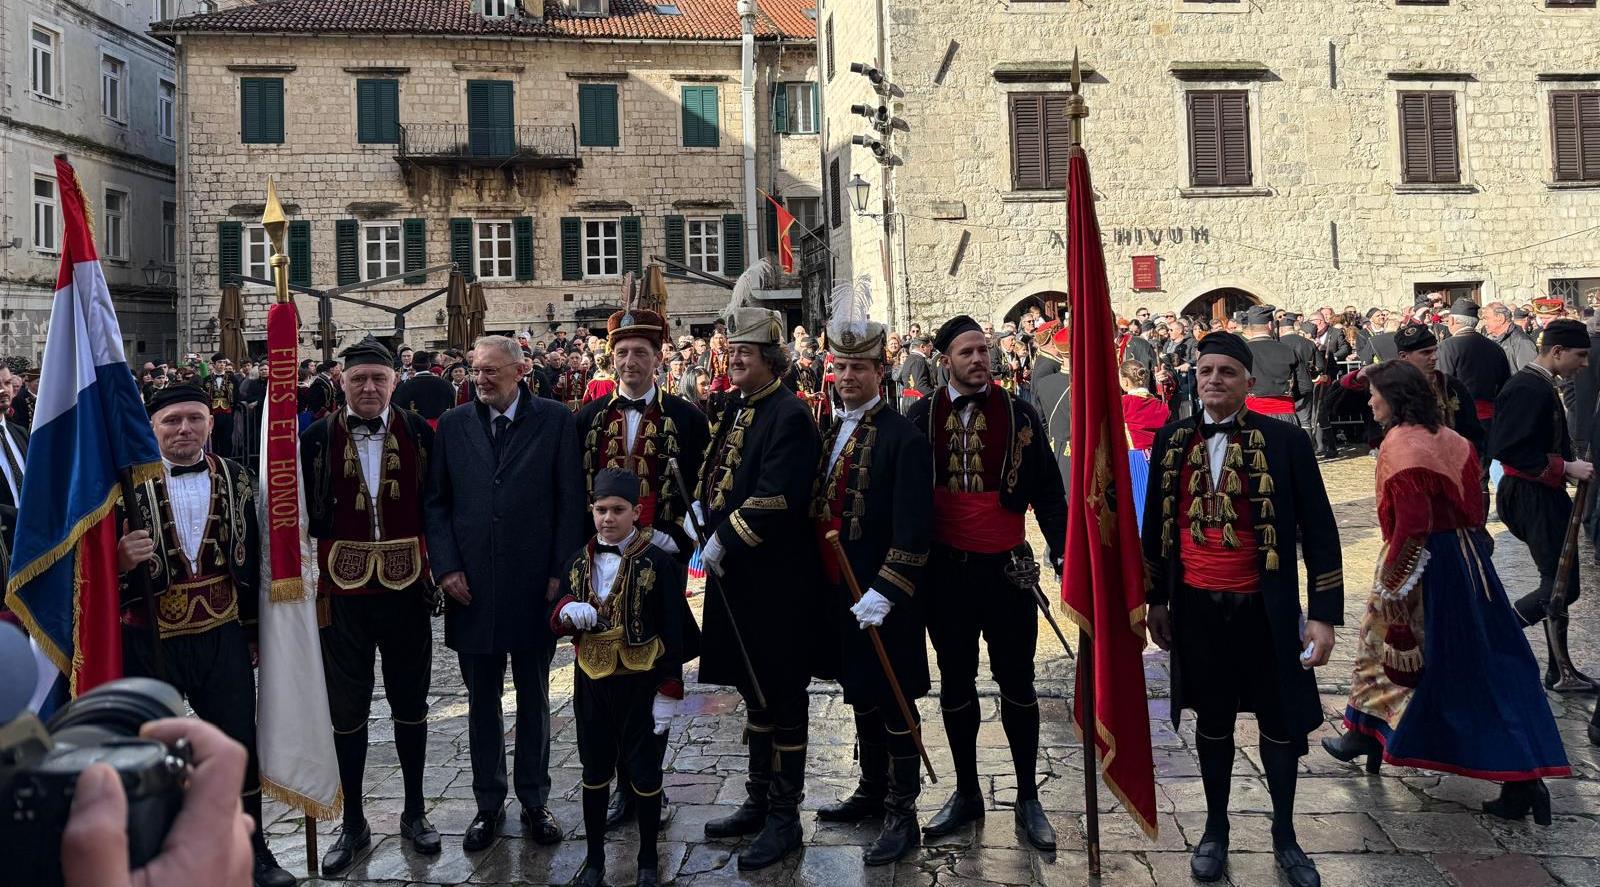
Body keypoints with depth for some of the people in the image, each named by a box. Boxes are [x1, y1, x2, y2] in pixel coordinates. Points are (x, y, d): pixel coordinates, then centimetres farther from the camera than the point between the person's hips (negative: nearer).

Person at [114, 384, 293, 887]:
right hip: (150, 641, -2)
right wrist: (122, 560, -24)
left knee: (239, 745, 10)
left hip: (223, 637, 2)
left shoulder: (236, 480, 3)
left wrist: (252, 632, 11)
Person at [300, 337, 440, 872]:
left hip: (407, 587, 0)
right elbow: (306, 511, 0)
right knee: (347, 708, 10)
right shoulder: (318, 437, -3)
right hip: (344, 590, 0)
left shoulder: (418, 432, -2)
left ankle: (414, 812, 29)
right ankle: (354, 823, 25)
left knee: (410, 702, 13)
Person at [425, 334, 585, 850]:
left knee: (534, 698, 13)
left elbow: (570, 501, -5)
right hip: (472, 585, 2)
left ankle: (534, 800, 27)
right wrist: (446, 567, -4)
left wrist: (561, 572, -9)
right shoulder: (453, 425, 4)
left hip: (534, 586, -2)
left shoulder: (555, 420, -4)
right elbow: (435, 502, 6)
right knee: (482, 702, 12)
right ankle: (488, 803, 27)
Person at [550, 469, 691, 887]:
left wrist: (667, 693, -12)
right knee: (594, 774, 15)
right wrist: (568, 613, -16)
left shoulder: (658, 563, -11)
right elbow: (556, 621, 8)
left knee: (644, 774, 8)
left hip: (640, 687, -4)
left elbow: (672, 634, -10)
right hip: (591, 685, 4)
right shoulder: (578, 563, 3)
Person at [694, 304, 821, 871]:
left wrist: (724, 538, -19)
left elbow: (775, 497, -23)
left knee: (782, 698, 3)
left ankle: (784, 818, 16)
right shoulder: (733, 408, 12)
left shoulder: (790, 416, -15)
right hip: (734, 577, 9)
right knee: (755, 692, 19)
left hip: (776, 583, -9)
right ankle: (759, 801, 33)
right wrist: (701, 510, -1)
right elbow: (714, 471, 18)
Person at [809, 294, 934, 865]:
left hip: (882, 599, -7)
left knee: (894, 703, 3)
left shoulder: (903, 438, -13)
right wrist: (827, 584, 11)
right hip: (840, 593, 7)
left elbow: (913, 530, -19)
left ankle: (902, 814, 14)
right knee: (861, 695, 19)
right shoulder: (829, 434, 11)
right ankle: (871, 792, 34)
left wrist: (884, 592, -22)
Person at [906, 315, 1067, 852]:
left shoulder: (1017, 415, -1)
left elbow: (1047, 489, 0)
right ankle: (966, 793, 28)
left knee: (1016, 683, 7)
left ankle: (1028, 800, 21)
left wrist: (1062, 550, -8)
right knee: (955, 682, 12)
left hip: (1005, 567, -1)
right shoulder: (922, 417, 1)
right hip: (946, 567, 1)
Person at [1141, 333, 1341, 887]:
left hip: (1265, 610, -2)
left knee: (1280, 723, 12)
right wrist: (1156, 600, 12)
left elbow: (1319, 532, -5)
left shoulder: (1285, 442, -7)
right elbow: (1156, 524, 10)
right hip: (1196, 608, 2)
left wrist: (1324, 613, -8)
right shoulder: (1172, 441, 2)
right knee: (1212, 722, 15)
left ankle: (1284, 836, 32)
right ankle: (1215, 829, 32)